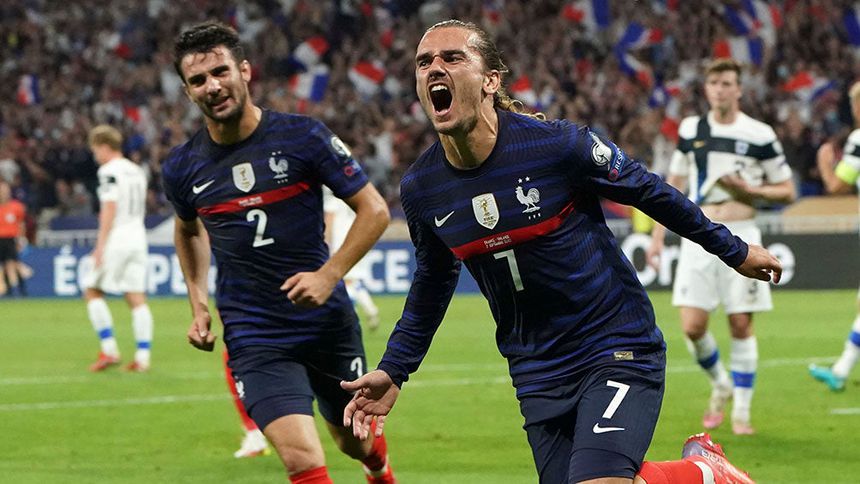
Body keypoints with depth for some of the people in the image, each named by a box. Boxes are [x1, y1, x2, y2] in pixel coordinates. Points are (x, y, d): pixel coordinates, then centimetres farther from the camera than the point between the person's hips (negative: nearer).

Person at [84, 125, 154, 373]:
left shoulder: (109, 172, -9)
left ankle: (109, 350, -3)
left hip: (117, 238, -8)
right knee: (136, 297, 4)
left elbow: (109, 209, -16)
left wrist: (100, 245, -17)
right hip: (138, 236, 8)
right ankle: (143, 357, -2)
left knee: (92, 290, 3)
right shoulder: (137, 171, 16)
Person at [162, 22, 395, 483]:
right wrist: (198, 304, 12)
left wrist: (329, 275, -17)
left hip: (329, 321, 0)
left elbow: (374, 210, -5)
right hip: (254, 337, 0)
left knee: (356, 441, 21)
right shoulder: (182, 167, -1)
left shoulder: (302, 136, -10)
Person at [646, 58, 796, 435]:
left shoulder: (759, 135, -1)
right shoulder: (690, 130, 8)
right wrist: (658, 235, 11)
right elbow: (674, 184, 17)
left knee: (741, 325, -2)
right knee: (692, 326, -6)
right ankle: (720, 386, 21)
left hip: (740, 237, -2)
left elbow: (787, 191, 4)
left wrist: (750, 190, -13)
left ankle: (741, 411, 9)